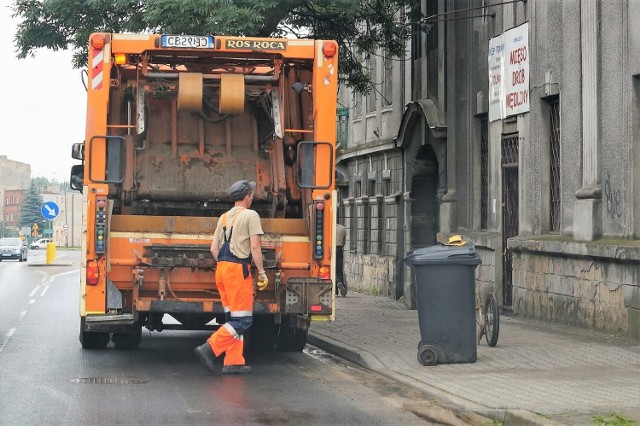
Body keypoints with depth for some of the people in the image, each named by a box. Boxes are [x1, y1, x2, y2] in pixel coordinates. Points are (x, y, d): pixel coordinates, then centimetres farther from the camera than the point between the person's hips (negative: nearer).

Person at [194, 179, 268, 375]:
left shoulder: (224, 217, 18)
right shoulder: (250, 215, -5)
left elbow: (214, 248, 15)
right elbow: (255, 247, -11)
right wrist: (261, 273, -6)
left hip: (221, 269, 8)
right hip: (238, 269, -8)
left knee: (234, 318, 12)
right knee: (243, 319, -6)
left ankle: (233, 362, 8)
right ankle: (210, 348, -16)